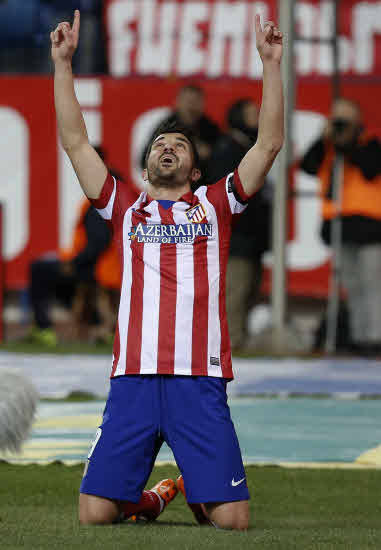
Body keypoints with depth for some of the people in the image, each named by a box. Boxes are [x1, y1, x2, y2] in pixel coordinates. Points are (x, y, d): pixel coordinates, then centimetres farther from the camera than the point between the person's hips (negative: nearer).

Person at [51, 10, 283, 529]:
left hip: (200, 382, -1)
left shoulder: (215, 207, 15)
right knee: (94, 514, -7)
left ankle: (196, 492, 27)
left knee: (231, 520, -8)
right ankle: (151, 498, 25)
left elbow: (269, 144, 9)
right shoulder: (126, 209, 18)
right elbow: (75, 142, 15)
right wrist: (63, 63, 12)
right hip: (132, 380, 1)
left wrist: (271, 63, 5)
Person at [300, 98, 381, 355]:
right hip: (337, 224, 6)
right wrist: (326, 139, -8)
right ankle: (358, 335, 16)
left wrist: (349, 145, -13)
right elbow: (308, 166, -2)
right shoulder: (326, 148, 13)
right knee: (352, 286, 11)